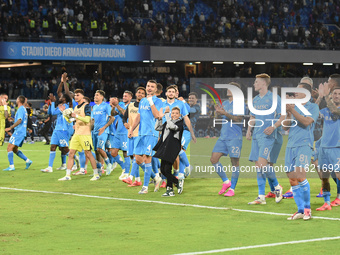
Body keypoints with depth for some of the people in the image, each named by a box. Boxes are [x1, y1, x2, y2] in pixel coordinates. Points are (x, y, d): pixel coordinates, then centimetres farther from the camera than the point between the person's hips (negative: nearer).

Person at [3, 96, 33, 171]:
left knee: (9, 148, -11)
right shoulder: (23, 109, 17)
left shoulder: (21, 109, -12)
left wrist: (10, 128, -25)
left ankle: (11, 166, -14)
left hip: (18, 132, -10)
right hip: (22, 132, 10)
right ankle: (28, 160, 13)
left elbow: (19, 121, -23)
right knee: (15, 149, 16)